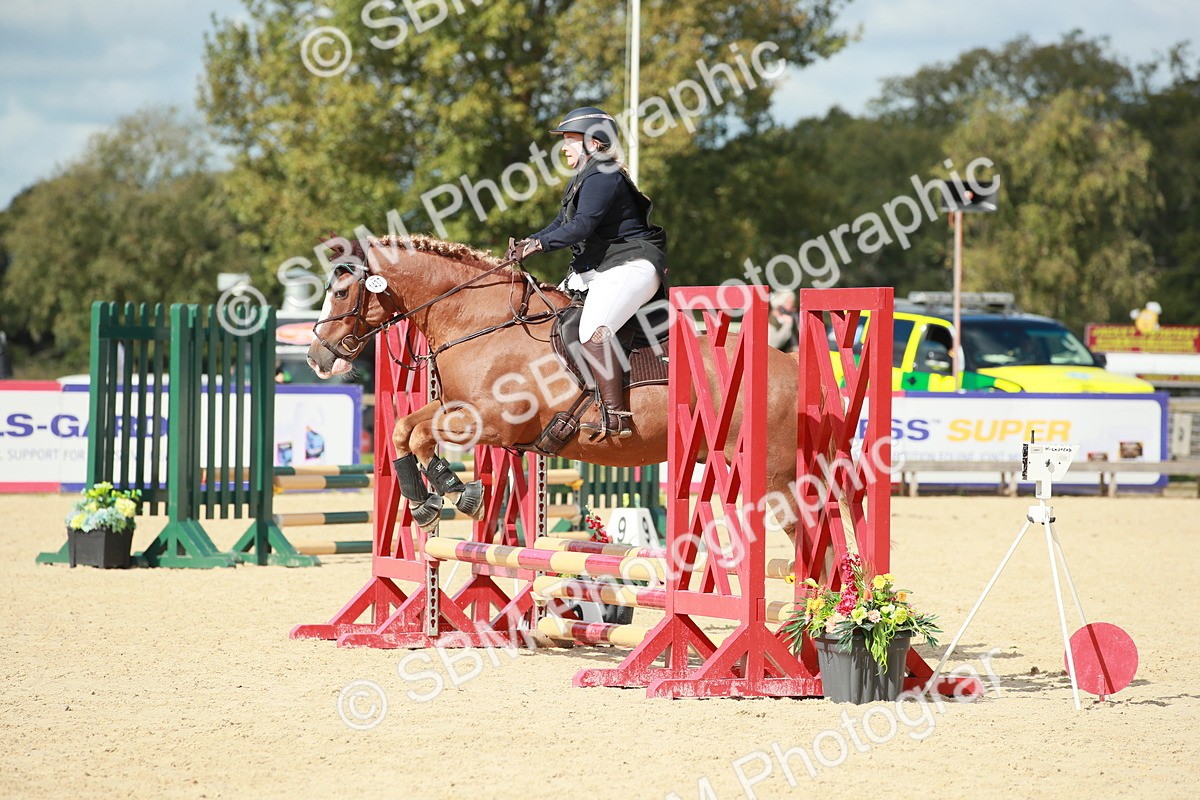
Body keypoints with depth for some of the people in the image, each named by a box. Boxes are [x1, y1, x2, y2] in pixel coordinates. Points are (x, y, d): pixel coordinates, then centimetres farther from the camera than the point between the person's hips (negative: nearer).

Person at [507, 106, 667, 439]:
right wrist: (527, 242, 2)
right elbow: (561, 224, 18)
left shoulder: (603, 178, -14)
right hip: (596, 271, 12)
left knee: (593, 329, -31)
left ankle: (615, 415, -36)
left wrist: (539, 244, -29)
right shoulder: (584, 180, 19)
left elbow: (582, 225, -25)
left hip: (631, 268, -12)